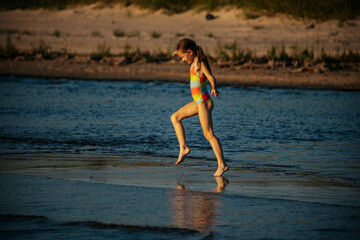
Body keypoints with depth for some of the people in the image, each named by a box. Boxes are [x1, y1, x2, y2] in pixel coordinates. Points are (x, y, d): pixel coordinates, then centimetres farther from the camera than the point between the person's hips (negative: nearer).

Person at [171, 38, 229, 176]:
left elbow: (211, 77, -34)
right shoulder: (195, 61, 7)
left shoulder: (200, 64, -19)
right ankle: (183, 148, 13)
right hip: (198, 101, 10)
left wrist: (214, 88, -48)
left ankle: (222, 165, -13)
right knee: (175, 118, 17)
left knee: (209, 134, -12)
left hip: (203, 101, -10)